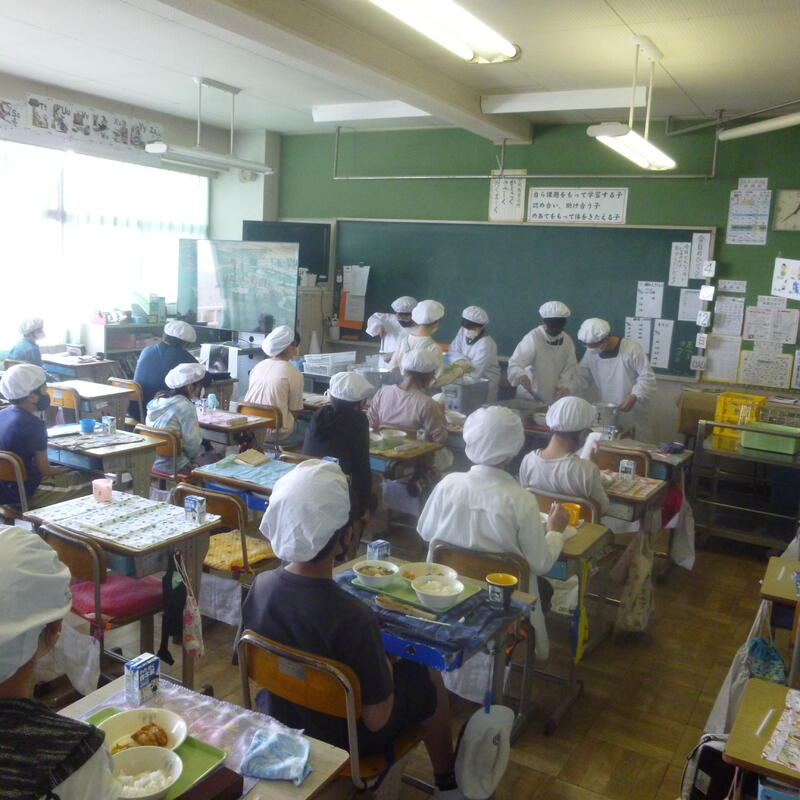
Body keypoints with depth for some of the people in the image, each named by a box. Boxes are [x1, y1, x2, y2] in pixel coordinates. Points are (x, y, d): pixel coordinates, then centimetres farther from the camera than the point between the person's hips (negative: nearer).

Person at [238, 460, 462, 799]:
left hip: (278, 720, 5)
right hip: (341, 741, -5)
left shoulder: (261, 585, -19)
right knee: (428, 678, 17)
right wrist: (386, 669, -6)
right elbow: (376, 718, -26)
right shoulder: (354, 618, -37)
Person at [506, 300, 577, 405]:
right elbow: (515, 364, -24)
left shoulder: (567, 341, 3)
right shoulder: (532, 338, -15)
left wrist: (564, 385, -13)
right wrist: (521, 375, -45)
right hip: (530, 396, -5)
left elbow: (569, 367, 5)